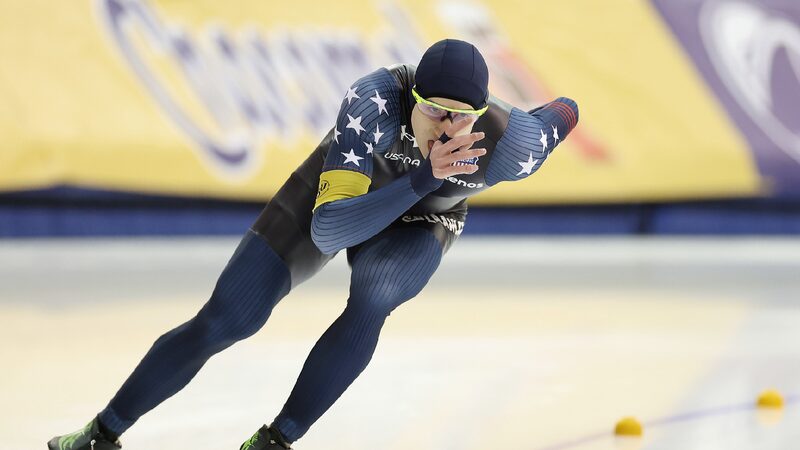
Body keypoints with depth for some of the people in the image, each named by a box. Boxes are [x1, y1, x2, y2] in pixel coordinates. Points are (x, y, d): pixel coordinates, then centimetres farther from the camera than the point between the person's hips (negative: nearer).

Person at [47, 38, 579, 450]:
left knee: (371, 300, -34)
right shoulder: (375, 99, -42)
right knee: (222, 323, -6)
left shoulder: (510, 145, -36)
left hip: (417, 225, 1)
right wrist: (425, 176, -56)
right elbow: (327, 228, -47)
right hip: (332, 192, -1)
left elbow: (566, 111, -11)